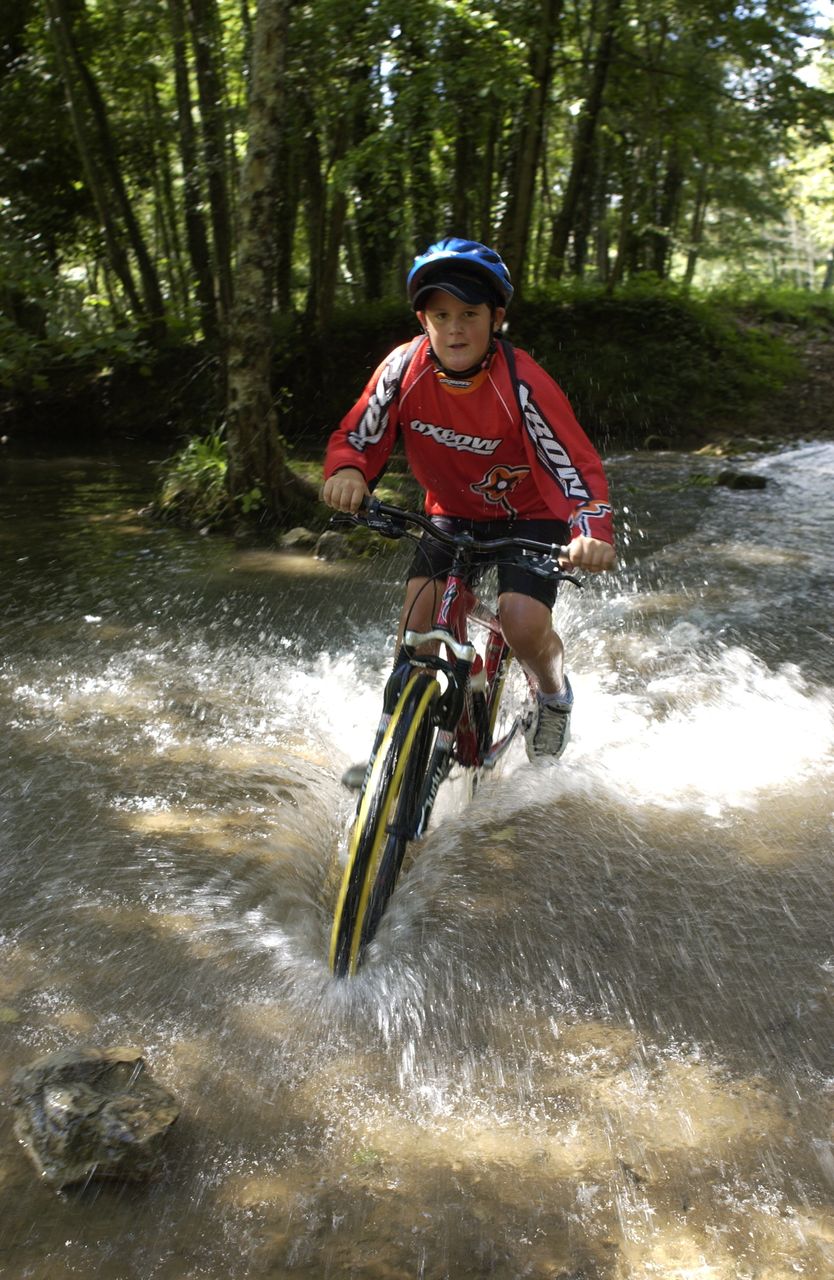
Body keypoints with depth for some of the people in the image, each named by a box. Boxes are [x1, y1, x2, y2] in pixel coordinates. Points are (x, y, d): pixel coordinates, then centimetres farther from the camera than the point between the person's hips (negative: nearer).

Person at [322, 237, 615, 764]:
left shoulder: (521, 383, -28)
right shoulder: (405, 368, -18)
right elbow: (355, 437, -14)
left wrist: (593, 534, -50)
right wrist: (347, 472, -39)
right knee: (418, 623, -14)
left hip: (529, 517, -3)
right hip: (453, 514, 3)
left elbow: (578, 467, -31)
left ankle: (555, 692, 13)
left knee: (522, 624, -23)